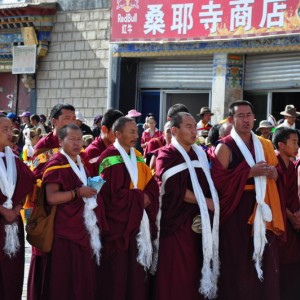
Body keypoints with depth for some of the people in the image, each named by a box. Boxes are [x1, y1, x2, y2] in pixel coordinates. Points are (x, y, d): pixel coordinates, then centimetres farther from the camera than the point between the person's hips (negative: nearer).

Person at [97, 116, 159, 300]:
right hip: (118, 224, -7)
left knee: (137, 272, 8)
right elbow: (113, 194, -20)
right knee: (117, 273, -2)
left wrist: (147, 199, -11)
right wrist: (139, 197, -11)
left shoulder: (138, 158, 12)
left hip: (139, 223, 7)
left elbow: (152, 187, 10)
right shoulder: (110, 159, -12)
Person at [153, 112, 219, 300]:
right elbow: (176, 189, -14)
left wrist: (213, 203, -1)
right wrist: (205, 202, -12)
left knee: (196, 273, 7)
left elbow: (209, 185, 18)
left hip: (201, 222, 6)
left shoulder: (201, 154, 15)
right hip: (177, 223, -6)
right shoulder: (167, 156, -5)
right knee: (177, 276, -4)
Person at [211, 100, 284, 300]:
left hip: (262, 208, 5)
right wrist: (249, 172, -18)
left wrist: (271, 172, -5)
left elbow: (275, 174, 19)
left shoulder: (264, 145, 13)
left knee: (265, 260, 6)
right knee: (238, 262, -3)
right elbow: (218, 181, -14)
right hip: (236, 209, -5)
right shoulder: (225, 147, -5)